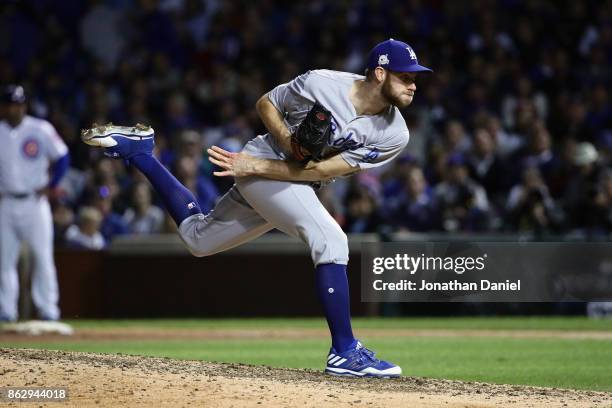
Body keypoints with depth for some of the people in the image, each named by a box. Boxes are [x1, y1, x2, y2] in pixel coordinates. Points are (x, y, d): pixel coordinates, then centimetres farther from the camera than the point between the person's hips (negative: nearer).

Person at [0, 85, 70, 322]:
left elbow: (62, 158, 3)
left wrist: (51, 186, -4)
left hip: (34, 202, -2)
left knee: (43, 256, -4)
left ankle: (47, 309, 1)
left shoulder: (41, 129, -2)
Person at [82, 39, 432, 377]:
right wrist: (287, 140, -22)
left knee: (197, 238, 22)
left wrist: (255, 167, -23)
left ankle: (138, 149, 32)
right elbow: (266, 103, -4)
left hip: (296, 185, 6)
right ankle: (345, 352, -22)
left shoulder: (394, 135, -15)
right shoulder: (321, 84, -23)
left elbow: (323, 171, -17)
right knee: (330, 240, -26)